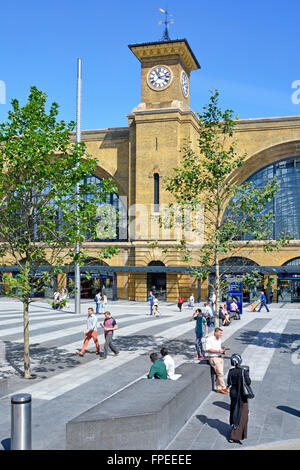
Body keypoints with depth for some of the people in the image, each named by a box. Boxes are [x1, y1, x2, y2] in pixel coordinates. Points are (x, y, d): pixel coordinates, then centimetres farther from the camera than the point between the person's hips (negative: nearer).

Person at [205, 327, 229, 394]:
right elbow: (208, 349, -16)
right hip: (214, 358, -7)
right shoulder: (209, 339, -9)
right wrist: (218, 351, -20)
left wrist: (222, 351, 6)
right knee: (220, 373, -10)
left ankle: (219, 388, 11)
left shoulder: (219, 339, 16)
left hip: (220, 357, 7)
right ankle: (223, 388, 0)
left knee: (219, 373, 5)